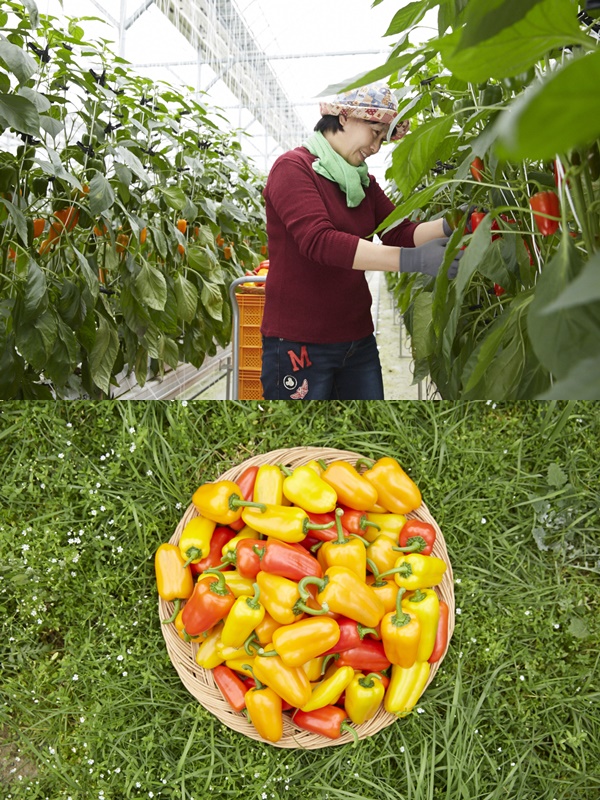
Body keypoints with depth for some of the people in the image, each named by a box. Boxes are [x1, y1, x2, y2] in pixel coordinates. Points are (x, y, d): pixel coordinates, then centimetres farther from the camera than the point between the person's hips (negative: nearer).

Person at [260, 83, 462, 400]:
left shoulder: (363, 181, 14)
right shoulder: (292, 168, -9)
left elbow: (400, 233, 5)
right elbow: (318, 241, -25)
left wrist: (448, 225, -16)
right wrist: (413, 260, -31)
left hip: (358, 339, 7)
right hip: (298, 343, -7)